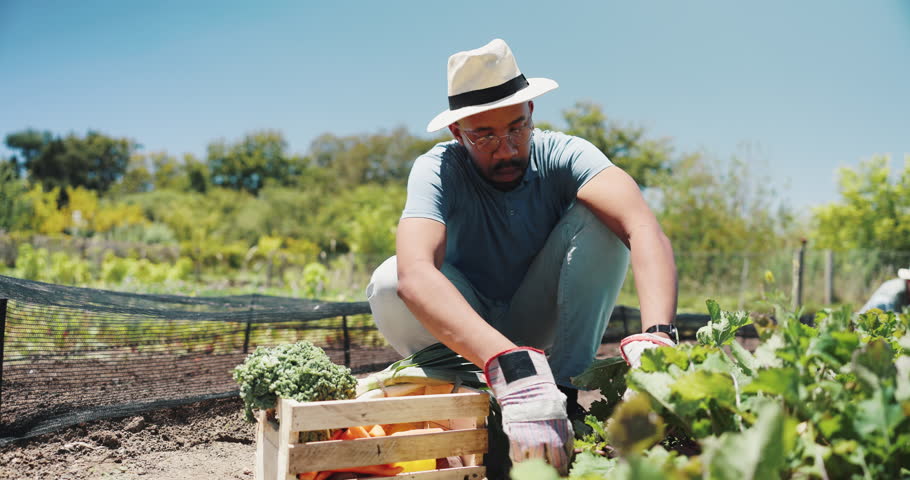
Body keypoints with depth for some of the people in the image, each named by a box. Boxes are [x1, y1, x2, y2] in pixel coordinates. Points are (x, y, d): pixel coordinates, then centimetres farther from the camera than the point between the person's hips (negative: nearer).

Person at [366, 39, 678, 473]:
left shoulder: (562, 155, -19)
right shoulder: (439, 170, -23)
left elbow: (644, 228, -37)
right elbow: (415, 274, -43)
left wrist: (655, 339, -56)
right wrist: (512, 368, -58)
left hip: (542, 320, 1)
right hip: (464, 328, -1)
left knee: (599, 218, -24)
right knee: (388, 285, -32)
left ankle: (566, 390, -18)